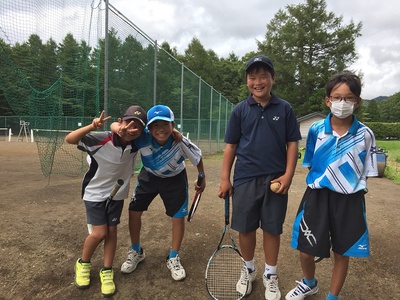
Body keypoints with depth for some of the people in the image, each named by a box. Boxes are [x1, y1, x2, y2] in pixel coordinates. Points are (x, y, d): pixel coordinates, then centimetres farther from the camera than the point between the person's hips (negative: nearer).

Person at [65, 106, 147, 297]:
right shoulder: (100, 139, -26)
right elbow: (69, 139, -29)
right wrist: (92, 126, -44)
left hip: (116, 193, 4)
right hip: (94, 192, -3)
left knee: (112, 231, 7)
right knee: (99, 233, -4)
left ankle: (107, 272, 24)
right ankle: (83, 264, 26)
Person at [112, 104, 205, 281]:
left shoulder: (181, 143, -36)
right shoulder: (143, 138, -34)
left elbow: (198, 158, -16)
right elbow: (114, 125, -29)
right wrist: (119, 129, -54)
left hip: (175, 179, -1)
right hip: (149, 176, 2)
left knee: (178, 217, -1)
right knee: (134, 211, 3)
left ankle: (173, 258, 23)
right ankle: (136, 252, 29)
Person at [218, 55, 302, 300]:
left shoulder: (285, 109, 2)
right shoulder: (240, 110, 2)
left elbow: (292, 143, 3)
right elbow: (231, 145, 4)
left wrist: (288, 174, -7)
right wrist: (225, 178, 0)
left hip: (275, 179, 0)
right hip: (245, 179, 1)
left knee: (272, 229, 10)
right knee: (245, 228, 10)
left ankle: (270, 275, 32)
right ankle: (249, 270, 35)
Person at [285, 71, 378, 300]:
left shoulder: (365, 134, -5)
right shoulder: (316, 130, -3)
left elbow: (366, 173, 3)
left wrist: (352, 192, -4)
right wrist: (318, 184, 1)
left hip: (349, 200, 0)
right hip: (317, 196, 1)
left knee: (342, 254, 13)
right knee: (306, 250, 9)